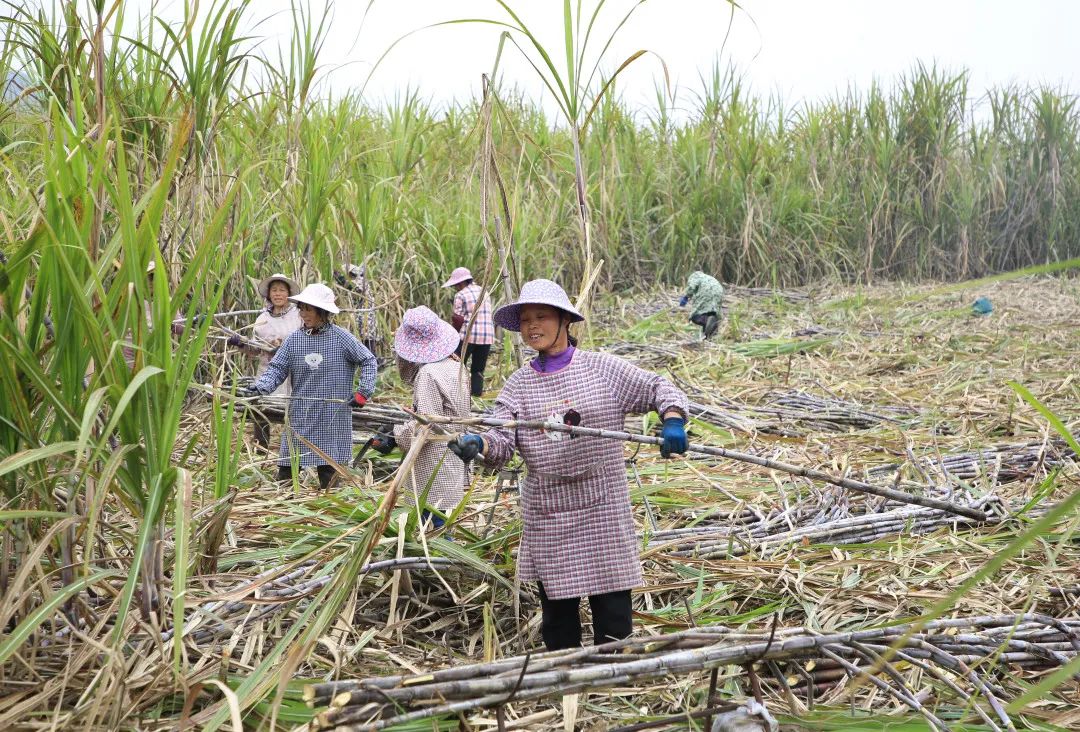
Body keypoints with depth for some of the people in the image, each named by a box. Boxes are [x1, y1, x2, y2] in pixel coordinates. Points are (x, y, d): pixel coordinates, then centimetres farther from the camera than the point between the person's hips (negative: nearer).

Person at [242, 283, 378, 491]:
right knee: (287, 467, 4)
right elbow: (277, 369, 2)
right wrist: (258, 388, -16)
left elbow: (368, 361, 3)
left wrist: (364, 392, -5)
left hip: (333, 417, -3)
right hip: (300, 417, 3)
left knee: (329, 470, 5)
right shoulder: (294, 339, 2)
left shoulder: (342, 338, -5)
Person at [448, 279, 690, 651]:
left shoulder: (603, 368, -1)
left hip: (602, 509, -2)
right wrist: (479, 443, -28)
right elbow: (502, 442, -5)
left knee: (612, 609, 4)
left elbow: (658, 388, 0)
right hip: (546, 514, 2)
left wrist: (673, 419, -20)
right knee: (556, 609, 13)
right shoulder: (518, 384, 5)